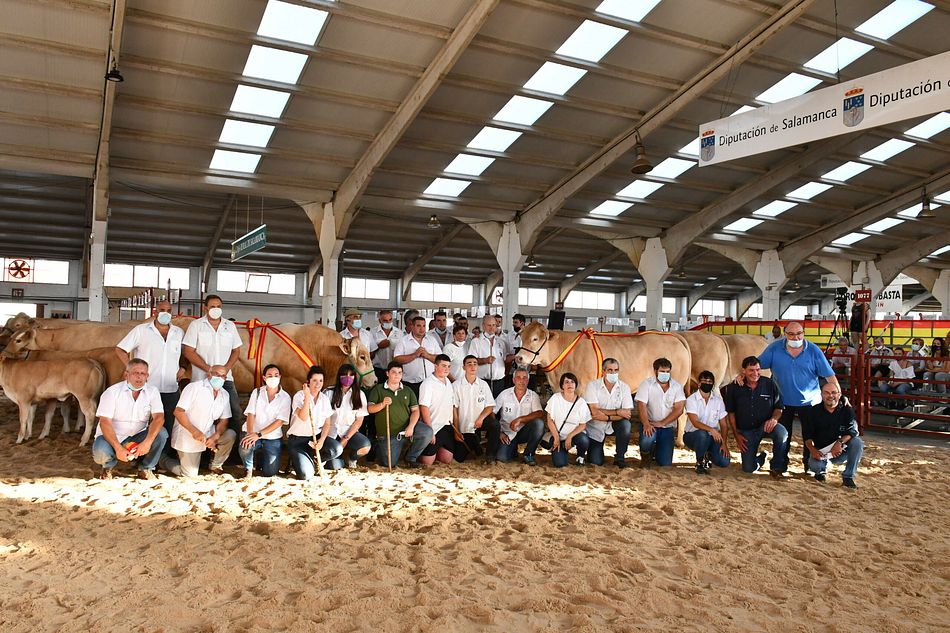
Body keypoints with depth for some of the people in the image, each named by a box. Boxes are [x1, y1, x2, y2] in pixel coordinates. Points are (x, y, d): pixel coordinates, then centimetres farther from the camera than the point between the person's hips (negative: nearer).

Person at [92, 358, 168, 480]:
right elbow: (105, 422, -17)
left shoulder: (153, 391, -5)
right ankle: (108, 466, 5)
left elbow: (159, 417, -17)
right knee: (100, 452, -33)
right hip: (112, 436, -2)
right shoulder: (112, 392, -11)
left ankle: (145, 468, -2)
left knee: (161, 433, -25)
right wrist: (118, 448, -30)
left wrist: (147, 442, -34)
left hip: (137, 437, 2)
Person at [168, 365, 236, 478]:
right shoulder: (194, 387, -12)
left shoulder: (224, 395, 3)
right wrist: (194, 431, -29)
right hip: (187, 437, -5)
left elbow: (224, 420, 1)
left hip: (207, 434, 5)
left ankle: (215, 466, 5)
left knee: (230, 435, -17)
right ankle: (165, 460, 23)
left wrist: (214, 437, -18)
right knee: (190, 475, -6)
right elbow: (178, 412, -18)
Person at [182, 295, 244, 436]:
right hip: (201, 379, -2)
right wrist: (209, 369, -13)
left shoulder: (230, 326, 10)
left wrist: (226, 368, -6)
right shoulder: (196, 325, 0)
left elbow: (236, 350, 12)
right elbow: (189, 352, -5)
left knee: (236, 413, -4)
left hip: (226, 378, 3)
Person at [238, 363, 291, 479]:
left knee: (269, 472, -9)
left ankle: (263, 457, 27)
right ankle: (249, 469, 0)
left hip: (272, 438, 0)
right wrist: (250, 434, -24)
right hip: (253, 433, 0)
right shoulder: (257, 392, 2)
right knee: (244, 448, -34)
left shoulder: (285, 397, -4)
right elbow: (251, 415, -5)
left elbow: (280, 421, -11)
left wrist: (259, 434, -21)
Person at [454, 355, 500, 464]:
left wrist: (481, 418, -17)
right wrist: (456, 431, -7)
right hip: (464, 426, -1)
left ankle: (490, 455, -11)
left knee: (495, 425, -29)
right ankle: (475, 444, 27)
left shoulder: (483, 385, 3)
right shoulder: (456, 385, -5)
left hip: (480, 422, 1)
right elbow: (454, 410, -5)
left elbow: (490, 406, 2)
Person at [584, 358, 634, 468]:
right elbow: (594, 411, -22)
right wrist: (617, 412, -21)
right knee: (596, 462, -8)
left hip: (614, 424, 2)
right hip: (596, 427, -1)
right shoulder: (592, 385, -15)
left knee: (626, 425, -32)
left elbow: (627, 414, -16)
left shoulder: (624, 387, -9)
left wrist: (606, 416, -23)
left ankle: (620, 457, -10)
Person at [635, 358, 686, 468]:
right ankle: (645, 456, 1)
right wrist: (646, 424, -32)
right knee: (647, 440, -36)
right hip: (650, 424, -2)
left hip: (668, 427, 2)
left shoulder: (677, 387, 0)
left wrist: (662, 423, -20)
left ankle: (656, 451, 34)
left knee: (665, 464, -4)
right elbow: (641, 405, -15)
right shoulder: (646, 384, -5)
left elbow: (679, 409, -9)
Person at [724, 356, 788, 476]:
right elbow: (731, 413, 3)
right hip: (746, 431, 1)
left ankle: (777, 468, -13)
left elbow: (779, 407, 1)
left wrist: (774, 419, -21)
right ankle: (762, 457, 35)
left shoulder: (769, 384, -7)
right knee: (748, 468, -4)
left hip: (766, 425, -1)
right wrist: (736, 435, -1)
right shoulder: (734, 388, -6)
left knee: (782, 433, -36)